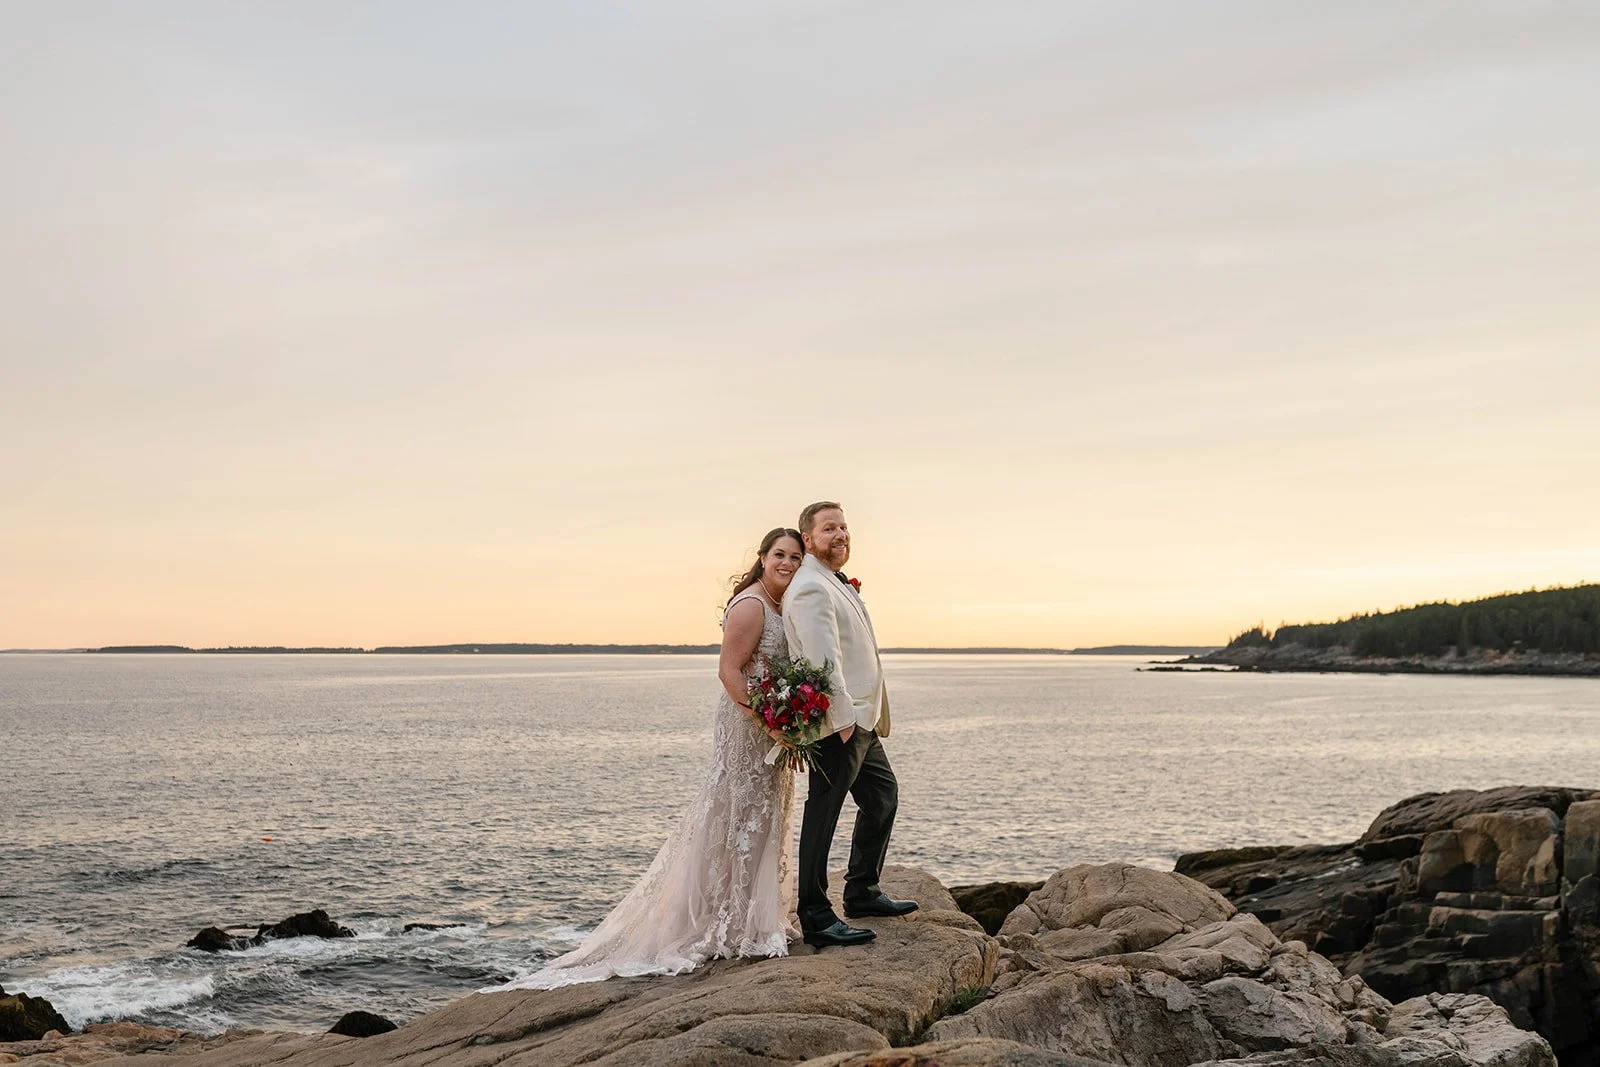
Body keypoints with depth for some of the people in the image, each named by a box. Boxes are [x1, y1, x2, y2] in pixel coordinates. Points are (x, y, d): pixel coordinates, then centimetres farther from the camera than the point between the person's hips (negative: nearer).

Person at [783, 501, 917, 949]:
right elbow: (823, 658, -23)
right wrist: (842, 719, -26)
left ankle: (862, 892, 30)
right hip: (836, 723, -11)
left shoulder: (837, 584, 19)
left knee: (882, 795, 20)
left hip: (860, 720, 11)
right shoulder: (811, 588, -15)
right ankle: (815, 917, -1)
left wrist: (865, 717, 20)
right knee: (823, 814, -6)